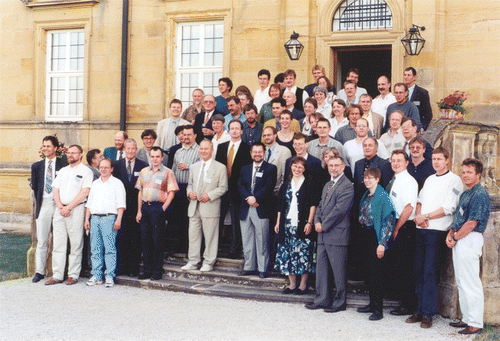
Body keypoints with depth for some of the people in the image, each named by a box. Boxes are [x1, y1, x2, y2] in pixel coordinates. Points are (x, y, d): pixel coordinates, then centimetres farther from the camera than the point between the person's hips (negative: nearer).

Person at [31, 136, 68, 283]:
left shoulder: (64, 164, 1)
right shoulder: (37, 166, 13)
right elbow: (34, 186, 19)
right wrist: (38, 202, 11)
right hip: (43, 204, 3)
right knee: (41, 240, 3)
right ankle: (40, 271, 10)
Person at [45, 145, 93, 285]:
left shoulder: (86, 171, 0)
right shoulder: (63, 171, 19)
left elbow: (84, 192, -10)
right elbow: (55, 189, 13)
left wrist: (68, 207, -13)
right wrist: (60, 206, -4)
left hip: (76, 209, -5)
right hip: (60, 210, 6)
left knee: (76, 244, -3)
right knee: (58, 244, 4)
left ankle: (73, 275, 3)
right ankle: (57, 275, 8)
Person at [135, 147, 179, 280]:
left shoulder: (167, 173, 0)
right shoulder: (144, 172, 13)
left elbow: (171, 193, -3)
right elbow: (140, 192, 14)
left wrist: (163, 208, -12)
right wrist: (139, 211, 8)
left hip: (158, 207, -4)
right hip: (145, 206, 4)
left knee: (158, 240, -1)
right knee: (145, 239, 6)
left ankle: (157, 271, 7)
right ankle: (147, 269, 15)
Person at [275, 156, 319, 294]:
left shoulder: (309, 184, 1)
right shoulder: (286, 184, 14)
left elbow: (313, 205, -4)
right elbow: (280, 205, 16)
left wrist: (309, 222, -11)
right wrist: (278, 223, 12)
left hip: (302, 224, -5)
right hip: (287, 224, 5)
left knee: (303, 254, -5)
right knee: (287, 254, 5)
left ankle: (303, 285, 5)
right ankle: (292, 284, 14)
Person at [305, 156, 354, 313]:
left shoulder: (347, 186, -10)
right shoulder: (327, 185, 19)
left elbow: (339, 210, -17)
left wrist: (324, 226, -13)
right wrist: (317, 222, 1)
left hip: (337, 234, -8)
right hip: (323, 235, 8)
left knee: (338, 270, 0)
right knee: (321, 268, 12)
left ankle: (339, 302, 10)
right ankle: (322, 299, 21)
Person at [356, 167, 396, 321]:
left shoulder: (383, 196, -13)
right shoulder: (366, 195, 12)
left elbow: (389, 219, -16)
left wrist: (382, 243, -20)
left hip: (376, 236, -8)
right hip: (366, 235, 8)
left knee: (376, 272, -5)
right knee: (369, 271, 13)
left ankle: (378, 309, 0)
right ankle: (372, 303, 23)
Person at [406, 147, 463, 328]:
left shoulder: (454, 180, -2)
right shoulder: (429, 179, 20)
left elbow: (448, 208, -10)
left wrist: (425, 216, -9)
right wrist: (418, 215, -1)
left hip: (436, 231, -6)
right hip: (421, 230, 6)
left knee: (430, 272, -8)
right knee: (419, 271, 6)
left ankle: (428, 314, -3)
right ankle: (420, 310, 12)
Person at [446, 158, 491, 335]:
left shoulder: (480, 194, -14)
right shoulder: (465, 193, 17)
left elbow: (471, 223, -18)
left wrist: (455, 238, -10)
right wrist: (450, 234, 3)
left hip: (470, 240, -10)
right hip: (459, 241, 10)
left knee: (471, 284, -7)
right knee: (461, 282, 15)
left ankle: (475, 324, -2)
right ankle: (466, 318, 23)